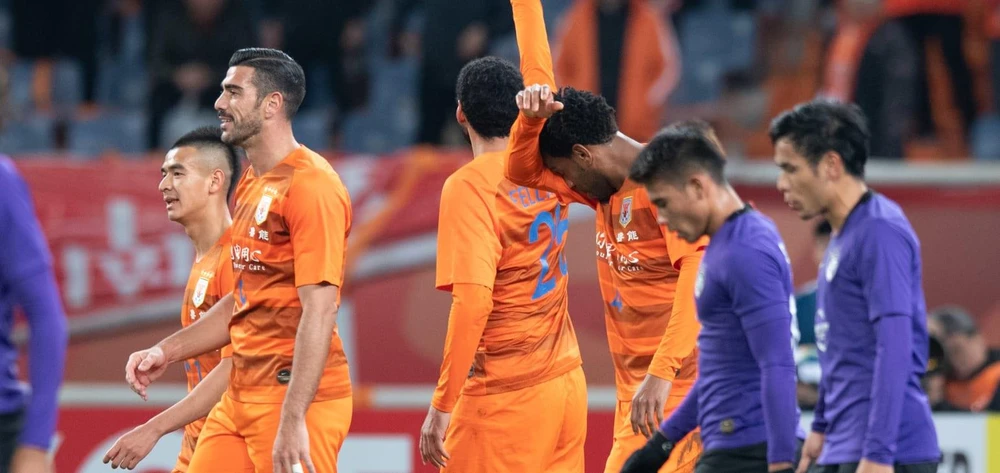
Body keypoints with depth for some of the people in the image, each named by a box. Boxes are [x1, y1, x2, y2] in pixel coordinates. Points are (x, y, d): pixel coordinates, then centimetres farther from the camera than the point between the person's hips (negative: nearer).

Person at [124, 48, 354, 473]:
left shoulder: (310, 186, -13)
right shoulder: (251, 185, 17)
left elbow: (319, 312, -20)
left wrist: (292, 422, -25)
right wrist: (167, 352, 17)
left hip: (297, 396, -9)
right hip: (240, 398, 9)